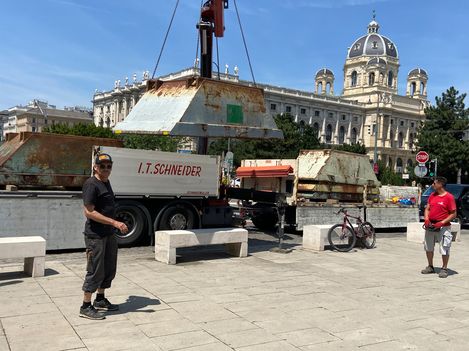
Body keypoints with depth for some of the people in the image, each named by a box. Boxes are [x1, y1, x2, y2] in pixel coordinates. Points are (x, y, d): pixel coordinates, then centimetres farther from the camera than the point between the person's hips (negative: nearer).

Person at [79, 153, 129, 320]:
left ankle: (100, 300, 32)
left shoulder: (106, 182, 13)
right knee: (95, 271, -2)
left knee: (109, 269, 17)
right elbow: (89, 212, -22)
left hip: (109, 234, 9)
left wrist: (114, 226, 20)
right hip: (95, 235, -9)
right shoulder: (91, 184, -15)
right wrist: (115, 223, -24)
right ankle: (86, 307, 11)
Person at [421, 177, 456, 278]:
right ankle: (430, 267, 28)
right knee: (428, 248, 14)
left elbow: (453, 214, -10)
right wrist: (426, 219, -7)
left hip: (443, 227, -7)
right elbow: (427, 209, 11)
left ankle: (444, 269, 13)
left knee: (444, 249, -1)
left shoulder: (449, 197, -11)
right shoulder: (432, 195, 8)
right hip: (430, 226, 7)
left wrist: (442, 223, -19)